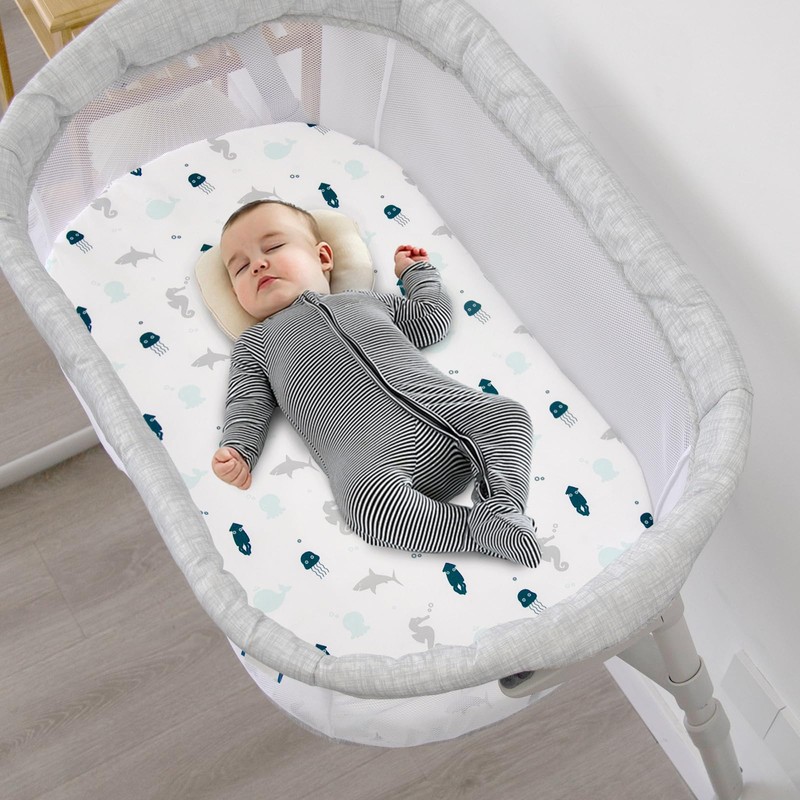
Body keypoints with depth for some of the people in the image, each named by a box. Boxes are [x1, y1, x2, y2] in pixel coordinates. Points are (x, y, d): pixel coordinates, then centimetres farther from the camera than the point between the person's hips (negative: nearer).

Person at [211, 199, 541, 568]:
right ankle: (482, 529, -30)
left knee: (507, 413, -14)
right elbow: (249, 404, 14)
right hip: (376, 451, -4)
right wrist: (236, 450, -4)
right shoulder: (256, 342, 25)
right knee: (367, 498, -35)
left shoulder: (367, 301, 31)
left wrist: (417, 271, 43)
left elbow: (433, 318, 34)